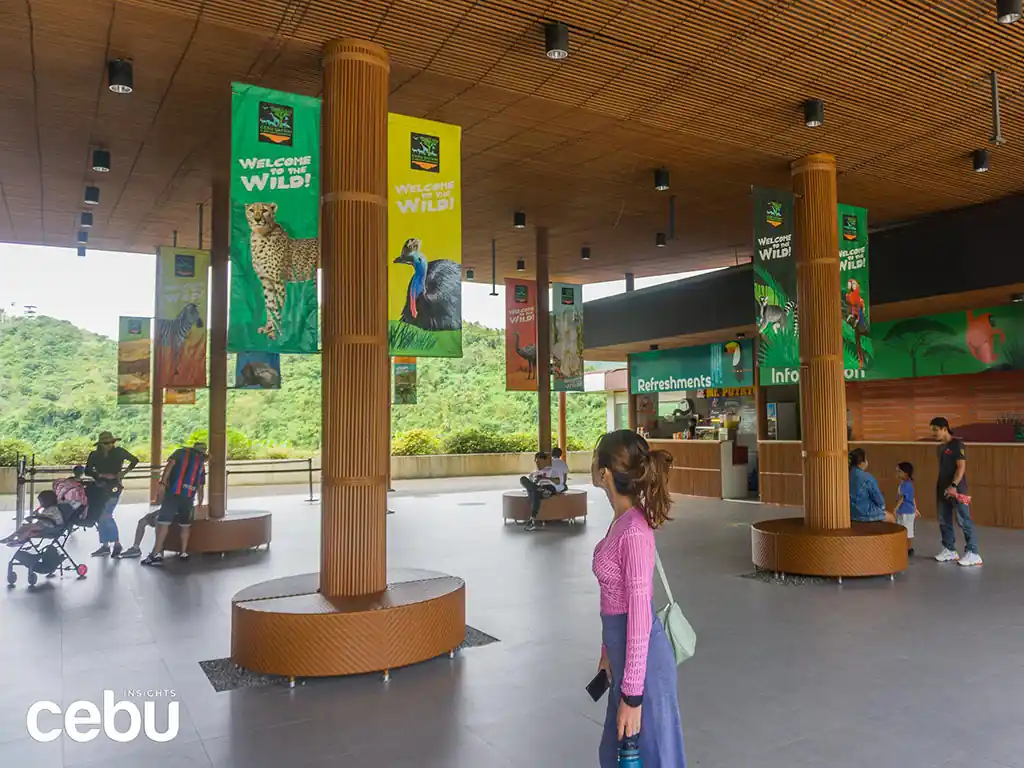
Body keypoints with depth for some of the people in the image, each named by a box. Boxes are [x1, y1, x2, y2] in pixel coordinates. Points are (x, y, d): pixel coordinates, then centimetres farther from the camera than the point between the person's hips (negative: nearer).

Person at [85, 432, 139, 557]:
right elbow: (87, 471, -1)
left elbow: (134, 460, 6)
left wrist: (124, 472, -5)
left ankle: (117, 543, -1)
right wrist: (101, 475, -15)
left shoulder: (119, 452, -4)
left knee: (106, 516, -13)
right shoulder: (95, 455, 3)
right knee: (100, 517, 6)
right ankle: (105, 546, 15)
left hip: (113, 487, -5)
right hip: (100, 487, 5)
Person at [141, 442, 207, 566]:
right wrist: (200, 504, 39)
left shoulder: (181, 452, 16)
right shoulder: (201, 463, 23)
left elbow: (171, 464, -5)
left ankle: (157, 554, -10)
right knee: (185, 525, 14)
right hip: (189, 495, 3)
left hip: (173, 492, -3)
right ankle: (183, 553, 17)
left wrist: (163, 482, -9)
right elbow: (200, 487, 26)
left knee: (163, 522, -5)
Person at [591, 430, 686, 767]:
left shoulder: (633, 532, -26)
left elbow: (640, 618, -23)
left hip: (641, 659, -9)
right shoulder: (623, 519, 1)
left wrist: (632, 695, -18)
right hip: (624, 649, 9)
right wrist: (609, 649, 21)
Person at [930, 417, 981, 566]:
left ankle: (972, 553, -2)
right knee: (944, 521, 11)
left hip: (956, 489, -8)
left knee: (964, 521, -6)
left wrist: (954, 485, -24)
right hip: (943, 489, 8)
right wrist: (938, 487, 16)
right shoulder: (940, 447, 14)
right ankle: (949, 550, 20)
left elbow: (961, 467, -16)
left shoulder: (957, 444, -9)